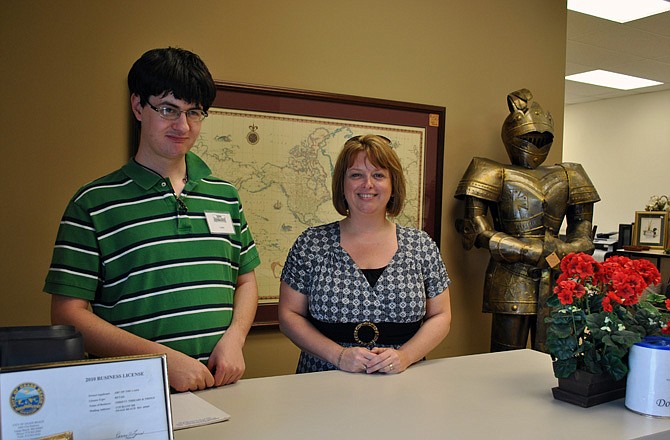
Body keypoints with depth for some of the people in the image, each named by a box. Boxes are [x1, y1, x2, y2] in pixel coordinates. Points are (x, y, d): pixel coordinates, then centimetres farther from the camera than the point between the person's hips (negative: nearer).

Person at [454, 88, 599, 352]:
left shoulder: (567, 177, 14)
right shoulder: (495, 175, 2)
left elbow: (583, 238, 13)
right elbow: (479, 232, -9)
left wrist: (558, 251, -8)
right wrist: (532, 252, -12)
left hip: (555, 280, 4)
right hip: (511, 279, -4)